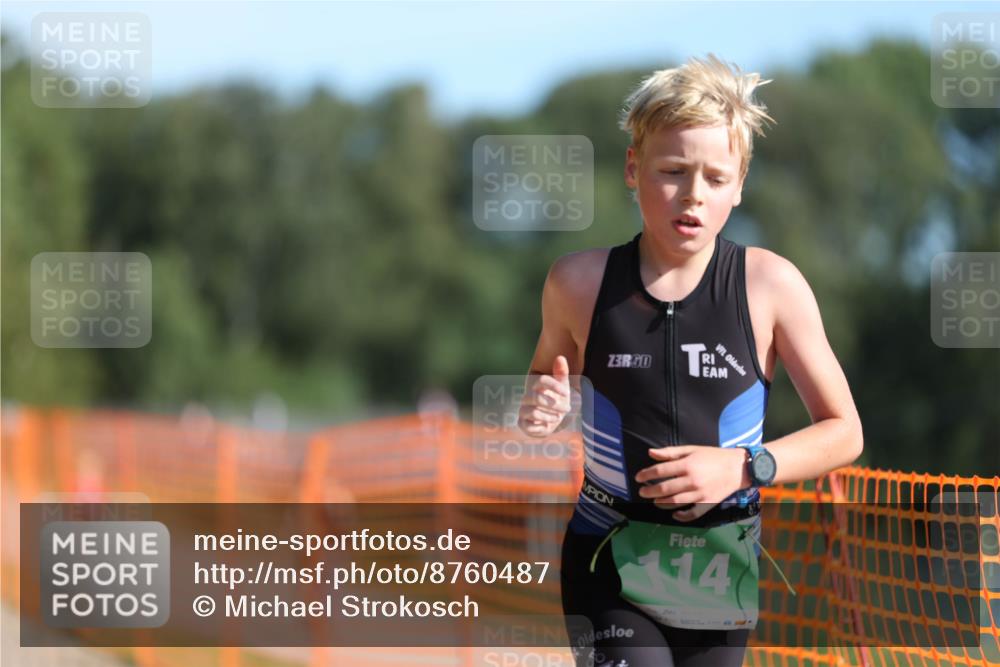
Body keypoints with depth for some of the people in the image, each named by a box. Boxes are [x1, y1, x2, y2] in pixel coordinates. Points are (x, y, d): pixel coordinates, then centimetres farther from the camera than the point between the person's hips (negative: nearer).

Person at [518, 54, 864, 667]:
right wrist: (542, 409, -8)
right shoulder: (580, 283, -5)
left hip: (721, 567, 1)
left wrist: (745, 467, -17)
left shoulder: (771, 284, -8)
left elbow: (844, 432, -1)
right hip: (610, 565, -1)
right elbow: (547, 376, 16)